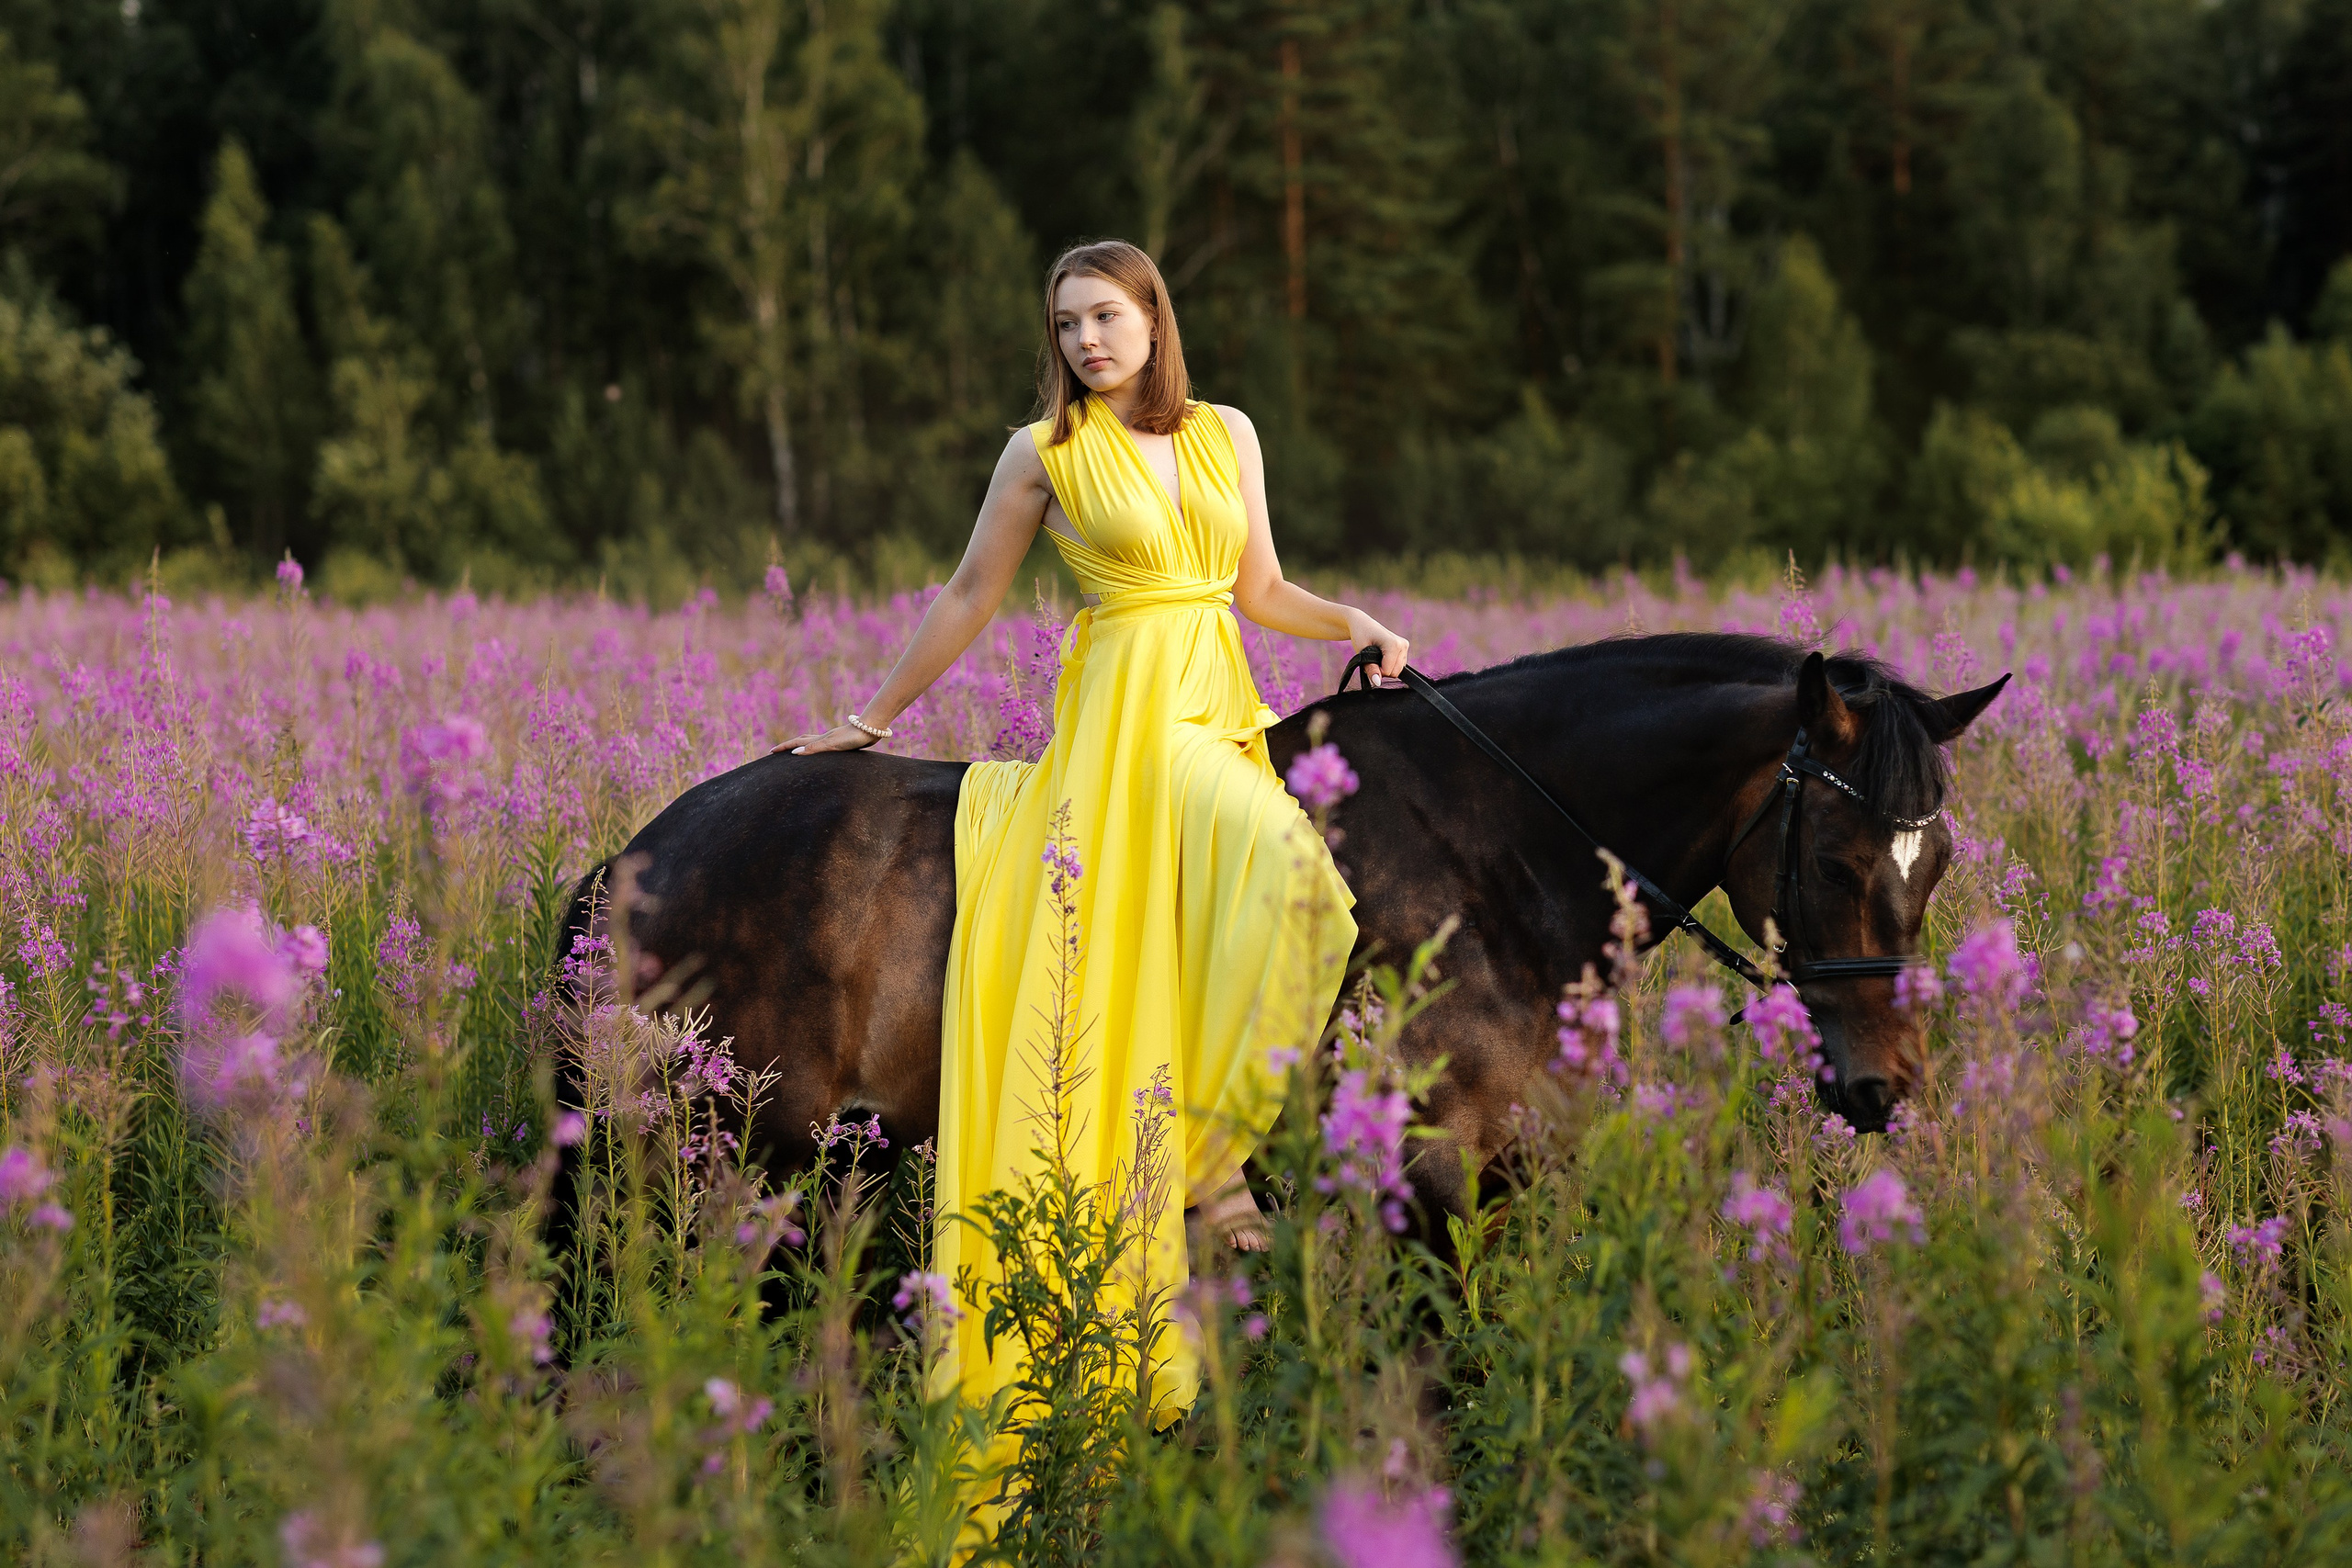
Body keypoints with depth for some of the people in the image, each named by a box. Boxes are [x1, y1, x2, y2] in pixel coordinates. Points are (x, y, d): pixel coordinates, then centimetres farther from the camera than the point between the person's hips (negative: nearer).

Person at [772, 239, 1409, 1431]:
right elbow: (969, 597, 11)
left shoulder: (1228, 434, 14)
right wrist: (872, 719, 14)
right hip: (1124, 716, -5)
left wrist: (1357, 625, 2)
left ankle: (1209, 1139, -7)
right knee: (1286, 861, -28)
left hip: (1224, 709, 6)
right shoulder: (1047, 452, 3)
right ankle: (1208, 1151, -22)